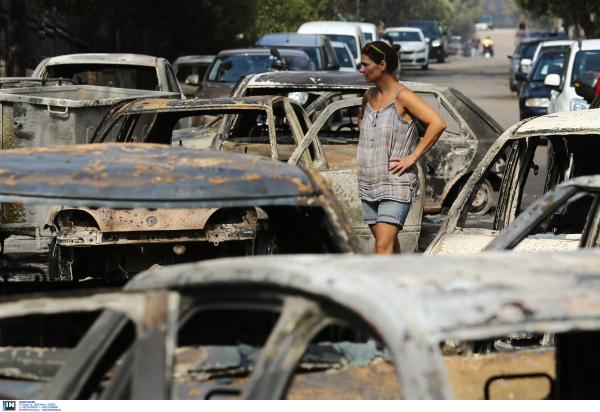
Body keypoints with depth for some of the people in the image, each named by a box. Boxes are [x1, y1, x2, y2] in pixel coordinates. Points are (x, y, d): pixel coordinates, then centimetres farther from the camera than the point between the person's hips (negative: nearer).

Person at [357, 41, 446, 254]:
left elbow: (438, 124, -21)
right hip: (368, 182, 7)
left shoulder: (402, 97, -12)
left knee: (384, 245, -16)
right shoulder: (369, 96, 10)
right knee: (386, 240, 14)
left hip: (396, 183, -7)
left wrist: (413, 157, -18)